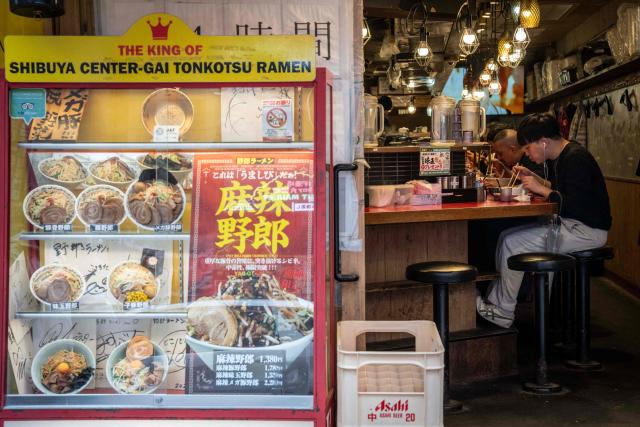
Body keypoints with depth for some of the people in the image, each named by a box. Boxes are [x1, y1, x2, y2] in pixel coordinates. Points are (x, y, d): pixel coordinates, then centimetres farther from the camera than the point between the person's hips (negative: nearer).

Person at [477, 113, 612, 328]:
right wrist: (534, 178, 8)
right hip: (571, 224, 10)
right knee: (507, 236, 3)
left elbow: (577, 205, -25)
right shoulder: (562, 157, 13)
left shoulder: (576, 158, -18)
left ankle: (503, 312, -4)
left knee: (513, 243, -17)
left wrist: (541, 189, -16)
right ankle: (496, 298, 4)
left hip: (587, 229, -10)